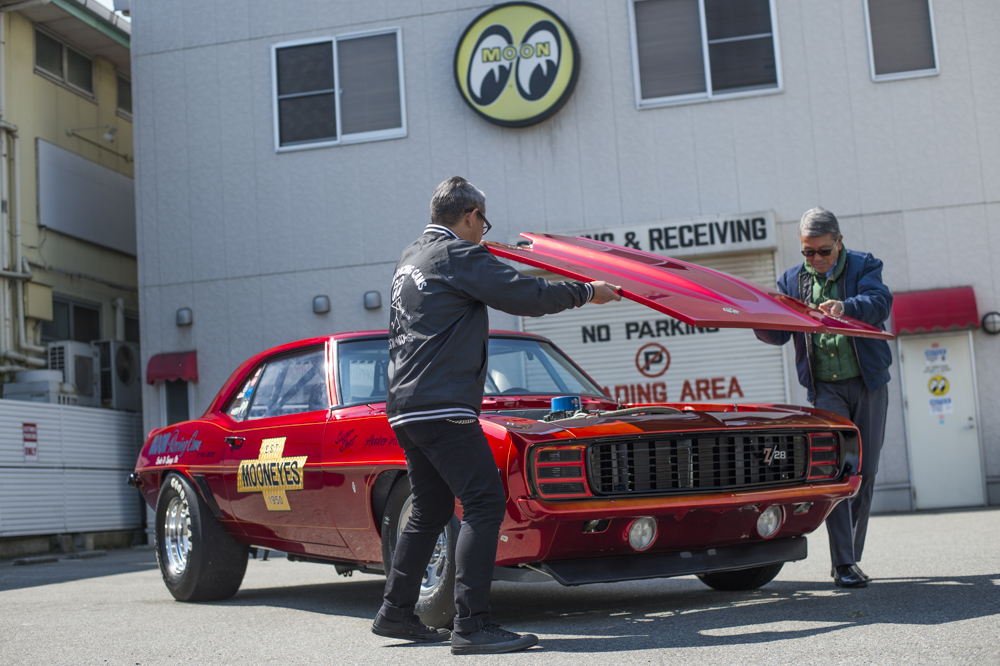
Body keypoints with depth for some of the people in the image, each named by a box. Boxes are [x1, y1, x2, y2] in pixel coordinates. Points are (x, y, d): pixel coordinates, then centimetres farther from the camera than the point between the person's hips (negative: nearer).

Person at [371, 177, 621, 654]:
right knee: (484, 504, -10)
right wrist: (587, 291, 2)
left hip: (404, 408, 10)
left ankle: (395, 613, 22)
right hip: (442, 405, -10)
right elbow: (526, 296, -11)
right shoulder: (459, 255, -8)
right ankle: (471, 625, -14)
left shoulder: (409, 259, 20)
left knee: (431, 510, 17)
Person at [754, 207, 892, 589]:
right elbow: (779, 334, 3)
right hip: (825, 388, 0)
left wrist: (846, 306, -39)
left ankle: (851, 556, 18)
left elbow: (881, 303, -18)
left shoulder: (864, 267, 2)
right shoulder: (793, 280, 8)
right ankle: (843, 563, -12)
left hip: (868, 384, 0)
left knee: (864, 471, 5)